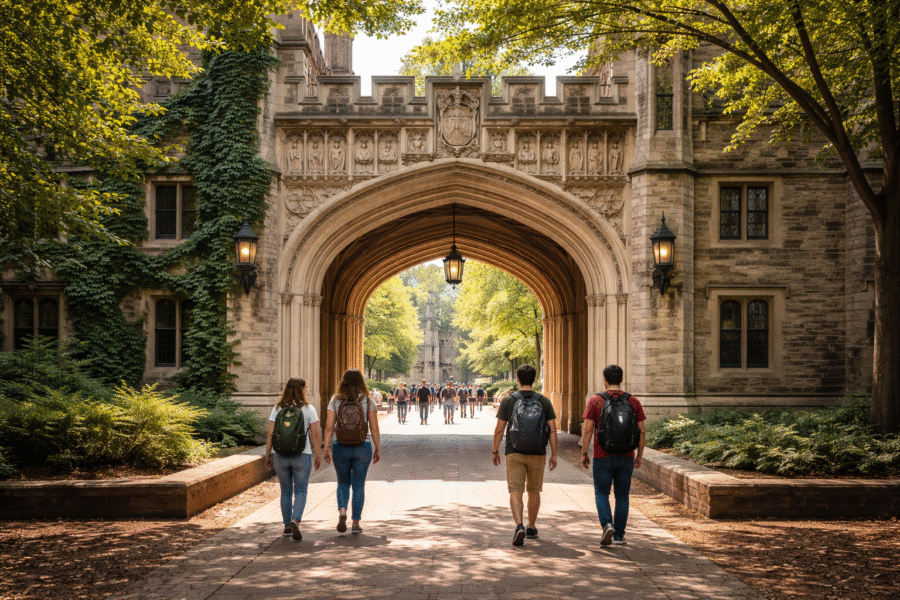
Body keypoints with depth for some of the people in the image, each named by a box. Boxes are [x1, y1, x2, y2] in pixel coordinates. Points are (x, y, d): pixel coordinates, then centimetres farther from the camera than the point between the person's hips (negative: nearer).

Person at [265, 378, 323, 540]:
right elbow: (315, 435, -5)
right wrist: (318, 456, 2)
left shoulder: (277, 409, 1)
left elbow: (270, 434, -1)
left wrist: (268, 455, 6)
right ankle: (295, 521, -17)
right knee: (301, 491, 5)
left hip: (281, 456, 2)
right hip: (302, 456, -2)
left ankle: (287, 526, 20)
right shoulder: (308, 409, -4)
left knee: (286, 491, 15)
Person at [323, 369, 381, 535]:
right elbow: (374, 429, -3)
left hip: (340, 447, 1)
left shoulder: (335, 401, -1)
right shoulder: (368, 401, -2)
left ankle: (342, 510, -8)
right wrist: (377, 449, 5)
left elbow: (329, 427, -4)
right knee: (359, 484, 9)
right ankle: (356, 523, 10)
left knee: (343, 482, 17)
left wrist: (327, 448, 2)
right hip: (362, 447, -1)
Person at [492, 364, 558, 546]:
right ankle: (531, 528, 28)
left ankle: (519, 526, -23)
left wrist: (495, 451, 8)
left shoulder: (508, 401, -4)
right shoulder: (544, 401, 0)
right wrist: (554, 454, 4)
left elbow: (499, 429, -4)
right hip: (537, 453, 2)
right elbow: (552, 429, -3)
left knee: (516, 491, -3)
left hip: (514, 453, -2)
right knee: (534, 491, 17)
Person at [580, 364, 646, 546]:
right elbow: (641, 431, 0)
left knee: (601, 493, 11)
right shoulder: (633, 401, 1)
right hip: (626, 457, 2)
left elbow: (587, 430, -8)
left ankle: (607, 524, -11)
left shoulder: (595, 401, -6)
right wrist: (640, 455, 10)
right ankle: (619, 536, 13)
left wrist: (584, 453, 2)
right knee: (622, 496, 12)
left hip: (602, 457, -2)